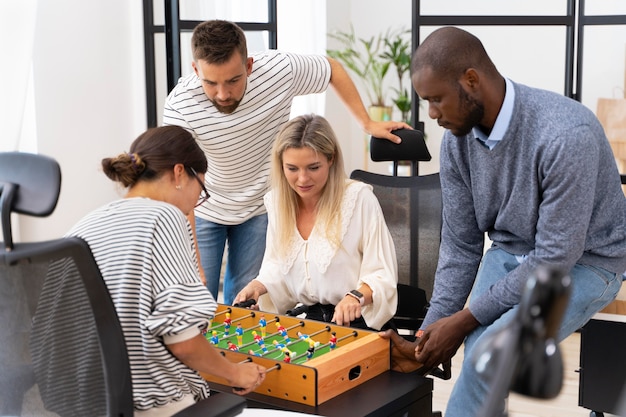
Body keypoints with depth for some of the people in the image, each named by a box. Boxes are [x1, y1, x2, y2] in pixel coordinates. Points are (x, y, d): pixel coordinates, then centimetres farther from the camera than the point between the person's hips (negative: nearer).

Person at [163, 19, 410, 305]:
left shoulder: (280, 69, -25)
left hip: (258, 208, 2)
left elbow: (333, 69, -4)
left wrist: (367, 124, -5)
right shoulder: (180, 105, -30)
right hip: (203, 211, -2)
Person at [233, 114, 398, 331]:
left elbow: (382, 274, -10)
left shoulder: (359, 198, -12)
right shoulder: (276, 201, 5)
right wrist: (258, 286, -4)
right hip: (302, 319, 5)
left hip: (354, 322, -5)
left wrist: (357, 296, -30)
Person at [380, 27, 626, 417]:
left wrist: (465, 319, -22)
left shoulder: (566, 135, -30)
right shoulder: (458, 139, -9)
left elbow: (556, 257, -26)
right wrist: (431, 331, -8)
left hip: (584, 262, -5)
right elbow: (460, 245, 0)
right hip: (511, 252, 5)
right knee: (480, 346, -25)